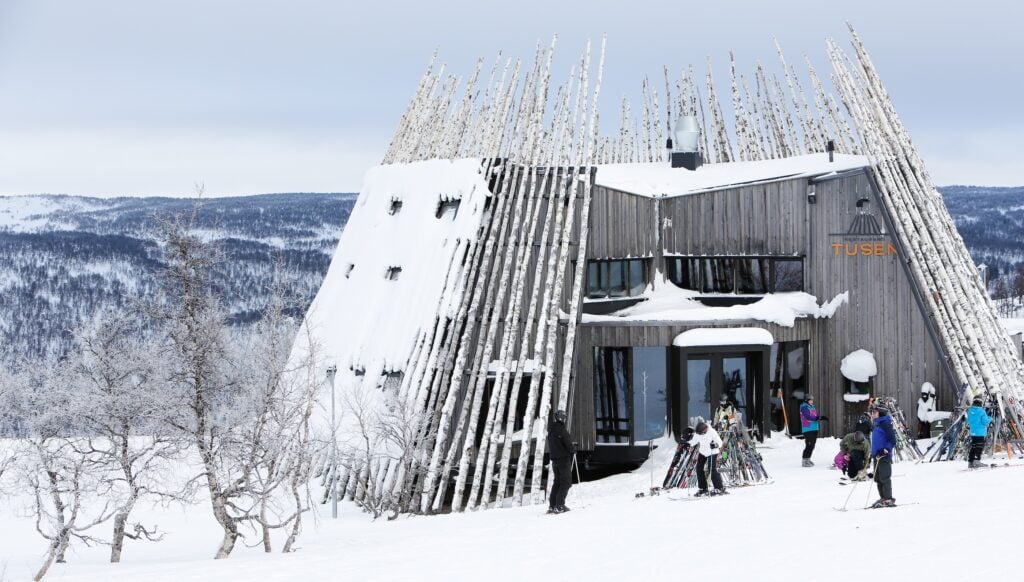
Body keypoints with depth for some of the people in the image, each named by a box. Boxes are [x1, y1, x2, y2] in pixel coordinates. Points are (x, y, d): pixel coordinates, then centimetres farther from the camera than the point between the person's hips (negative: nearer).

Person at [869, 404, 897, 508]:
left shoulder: (885, 424, -11)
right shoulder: (876, 425, 18)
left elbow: (892, 440, -15)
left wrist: (886, 450, -22)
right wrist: (873, 453, 25)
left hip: (884, 456, -10)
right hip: (877, 456, 10)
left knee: (885, 478, -9)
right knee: (878, 479, 11)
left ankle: (888, 499, -6)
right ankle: (883, 498, 17)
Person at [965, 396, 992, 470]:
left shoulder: (970, 411, 4)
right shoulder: (981, 411, -15)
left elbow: (968, 422, 12)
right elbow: (985, 421, -15)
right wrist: (989, 419, 5)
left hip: (973, 432, 6)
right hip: (980, 432, -6)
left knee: (973, 447, 11)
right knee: (980, 446, -2)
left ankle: (970, 462, 11)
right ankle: (977, 460, -12)